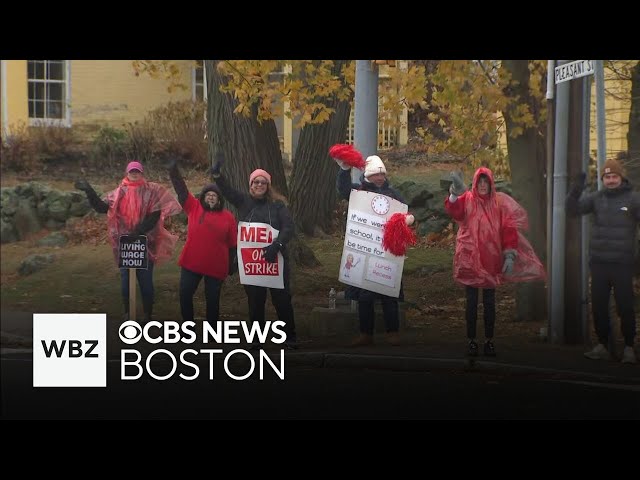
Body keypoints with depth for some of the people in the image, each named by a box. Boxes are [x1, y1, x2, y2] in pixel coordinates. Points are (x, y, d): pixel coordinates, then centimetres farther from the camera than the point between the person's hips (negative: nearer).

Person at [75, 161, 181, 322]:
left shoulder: (151, 191, 0)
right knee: (126, 279, 7)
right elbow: (101, 207, 0)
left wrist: (139, 231, -19)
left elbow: (154, 215, -9)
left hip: (145, 243, -2)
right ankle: (127, 314, 17)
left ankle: (147, 315, 11)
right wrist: (89, 191, -13)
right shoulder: (119, 193, 7)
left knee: (145, 279, 2)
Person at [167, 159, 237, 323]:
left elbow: (232, 245, 2)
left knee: (212, 299, 8)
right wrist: (174, 171, -13)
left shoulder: (228, 217, 0)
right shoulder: (194, 208, 3)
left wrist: (231, 266, 1)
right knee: (185, 295, 6)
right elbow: (181, 190, -3)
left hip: (216, 267, -1)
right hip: (191, 263, 2)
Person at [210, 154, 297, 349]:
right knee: (255, 300, 8)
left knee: (282, 298, 2)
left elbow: (289, 227, -9)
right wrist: (217, 173, -27)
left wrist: (276, 245, -24)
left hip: (274, 258, -2)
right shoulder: (244, 201, 6)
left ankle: (290, 336, 11)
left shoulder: (277, 204, 0)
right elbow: (226, 190, -9)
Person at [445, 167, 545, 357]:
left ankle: (489, 340, 15)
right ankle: (471, 340, 10)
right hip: (470, 260, -1)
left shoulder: (500, 202, 2)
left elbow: (509, 228, -2)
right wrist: (455, 193, -44)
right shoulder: (467, 199, -3)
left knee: (489, 302, 8)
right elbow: (454, 211, -24)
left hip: (491, 260, 1)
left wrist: (510, 254, -11)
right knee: (471, 302, 4)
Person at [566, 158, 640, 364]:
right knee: (598, 307, 9)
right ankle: (602, 345, 21)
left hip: (622, 264, -3)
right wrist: (575, 191, -15)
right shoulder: (596, 198, 6)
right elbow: (573, 209, 1)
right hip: (598, 262, 3)